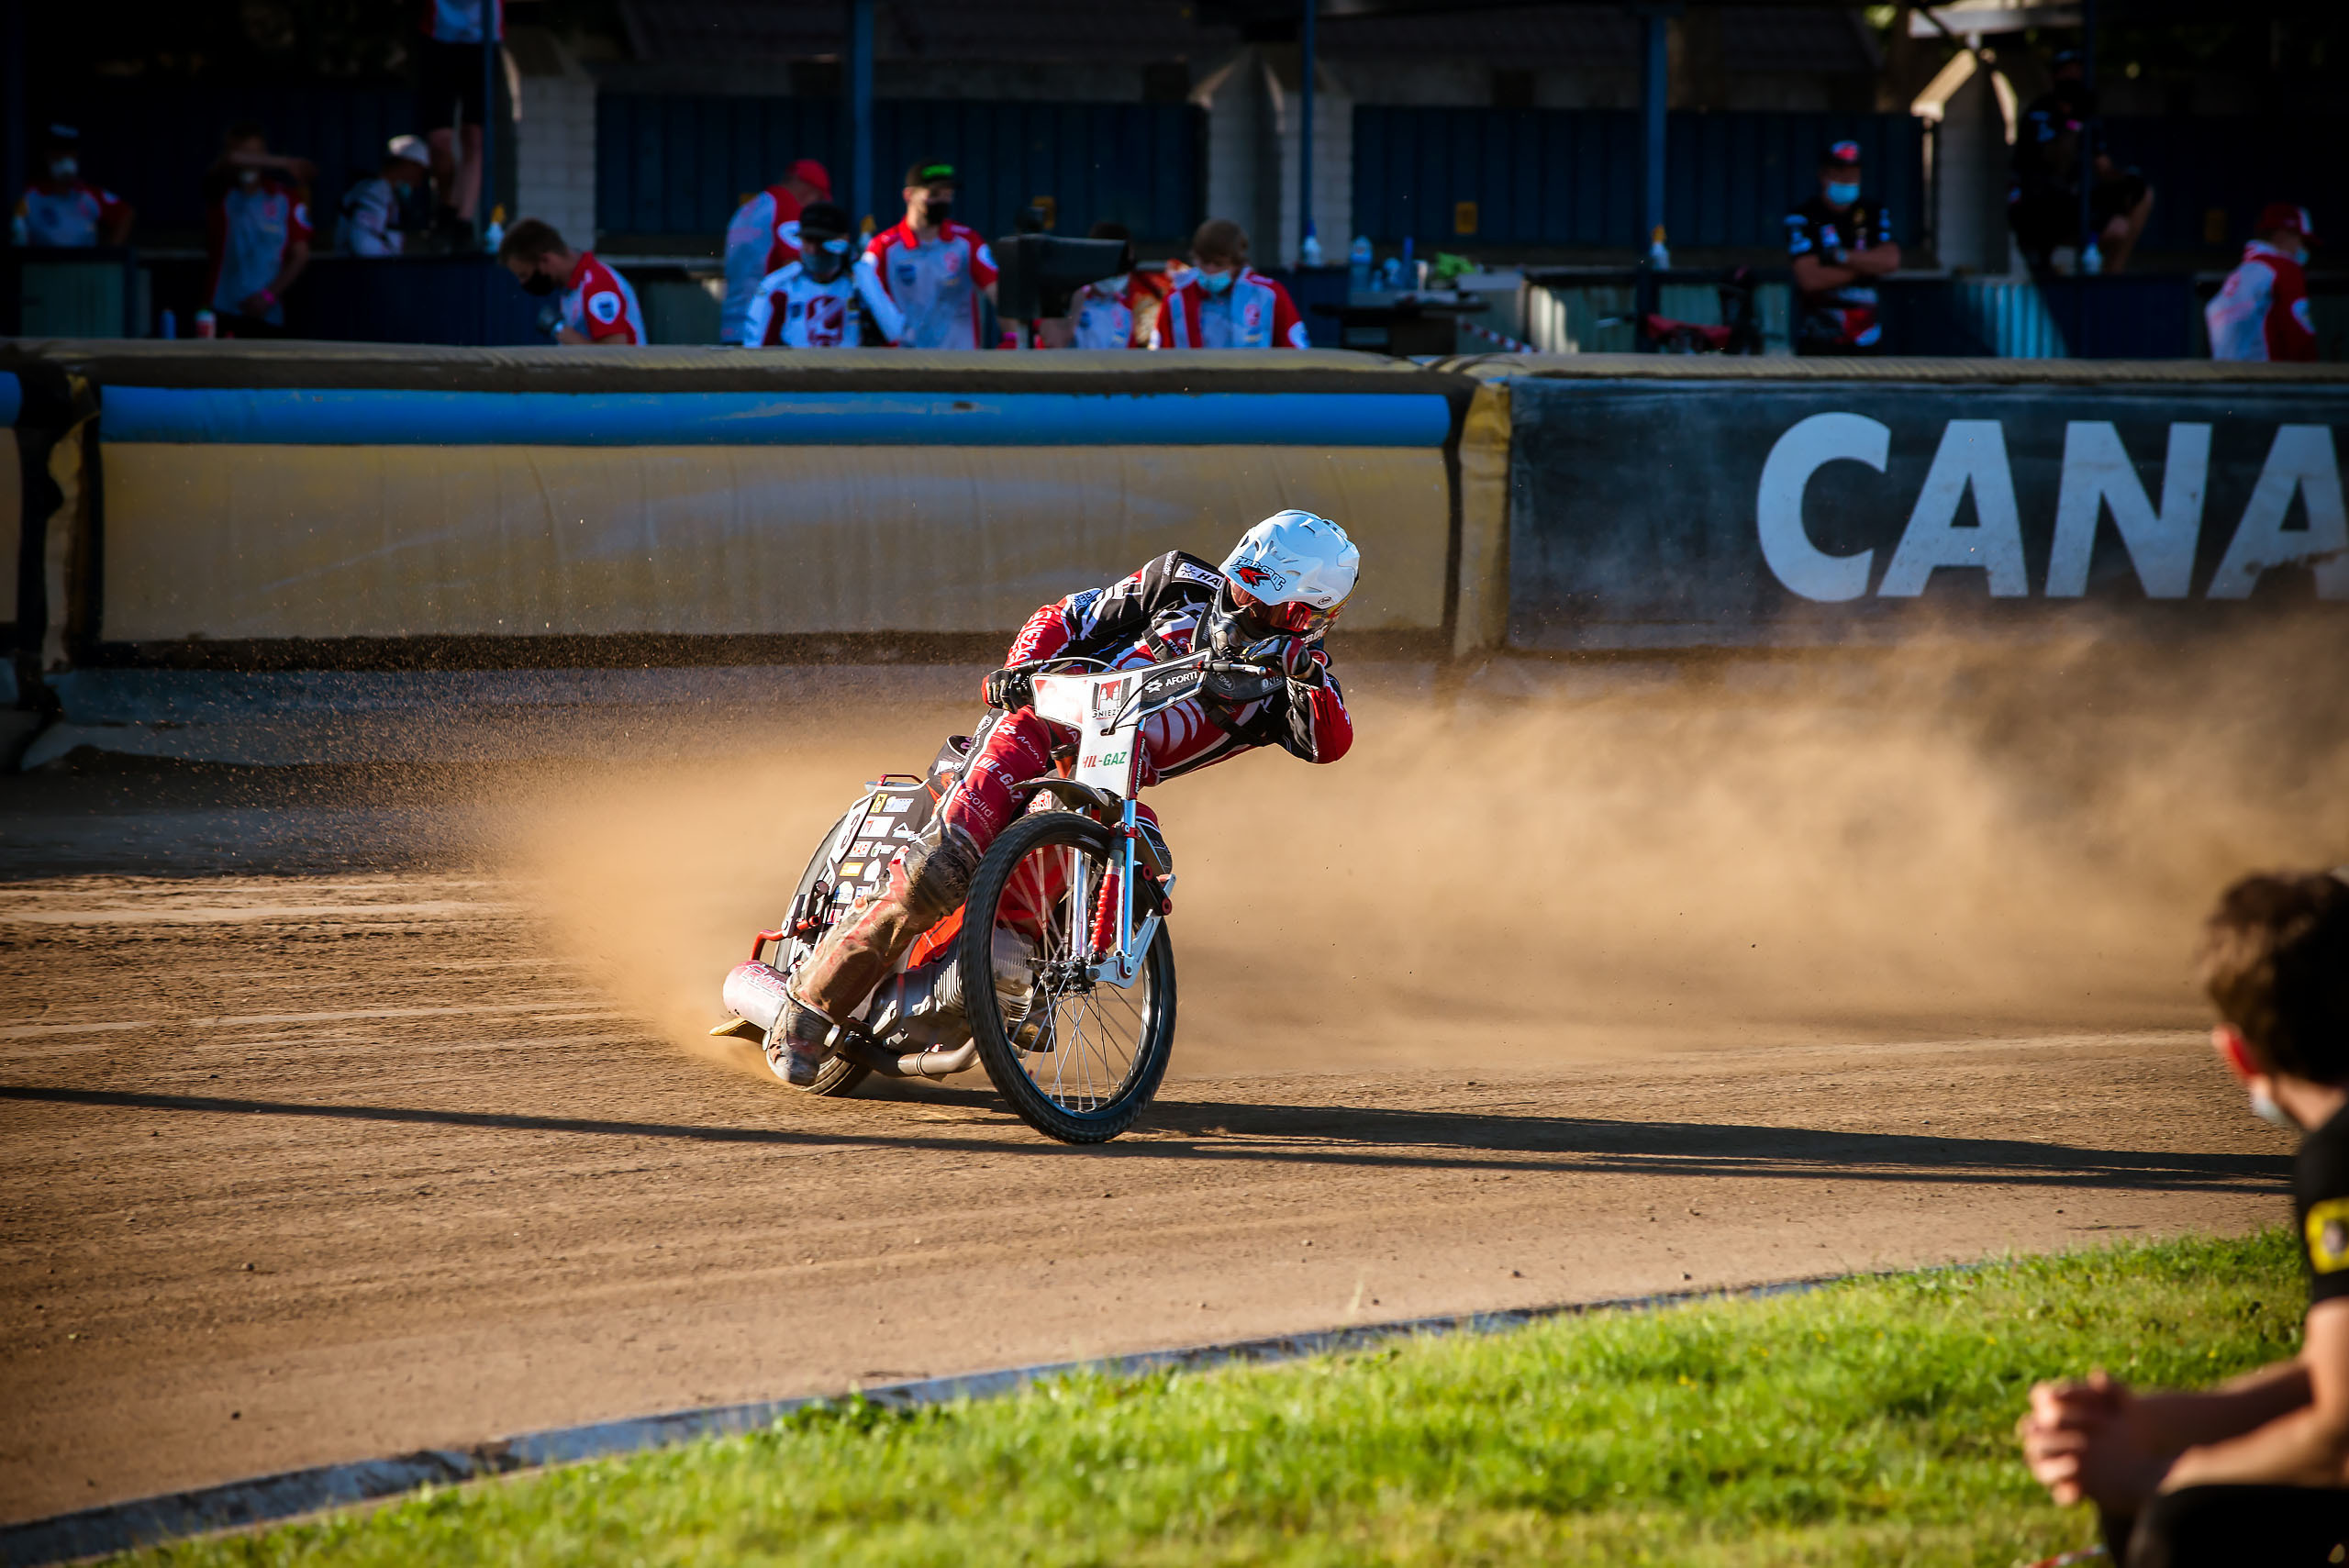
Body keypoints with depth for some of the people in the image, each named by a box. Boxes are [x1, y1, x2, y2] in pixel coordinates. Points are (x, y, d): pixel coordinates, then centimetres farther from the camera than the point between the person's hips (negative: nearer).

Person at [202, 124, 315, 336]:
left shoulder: (287, 199, 6)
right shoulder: (220, 195, 3)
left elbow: (300, 256, 4)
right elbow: (231, 160, -19)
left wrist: (269, 295, -7)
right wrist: (286, 163, -15)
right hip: (223, 312, -1)